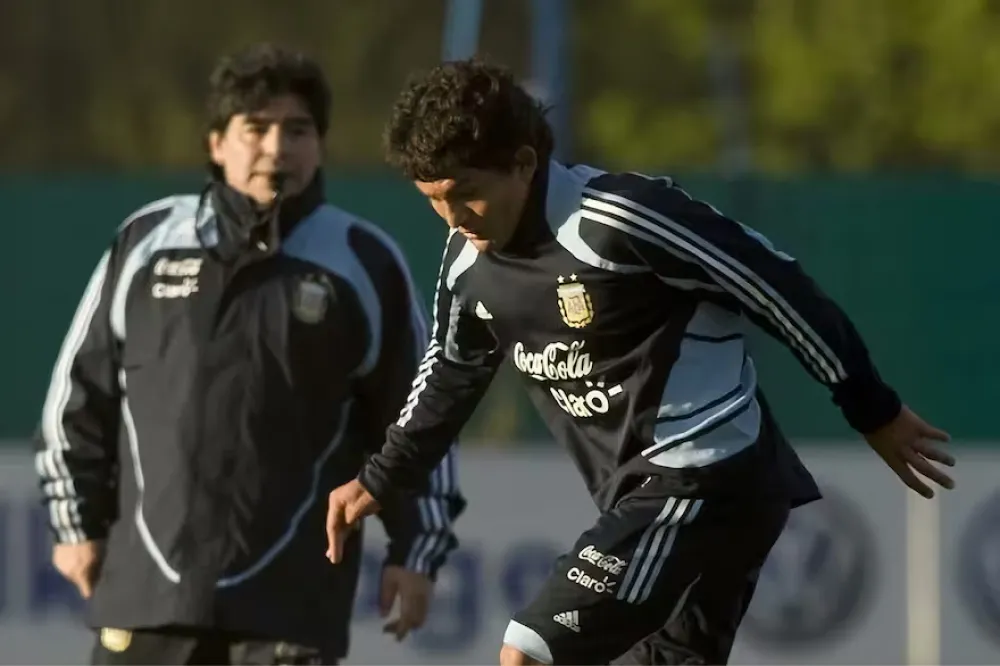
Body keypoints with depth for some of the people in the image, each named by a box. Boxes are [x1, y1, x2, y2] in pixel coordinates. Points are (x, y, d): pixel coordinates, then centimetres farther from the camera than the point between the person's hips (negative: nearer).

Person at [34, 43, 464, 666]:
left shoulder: (365, 263, 3)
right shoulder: (147, 242, 5)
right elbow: (82, 388, 13)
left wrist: (416, 549, 4)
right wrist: (78, 520, 11)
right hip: (148, 581, 2)